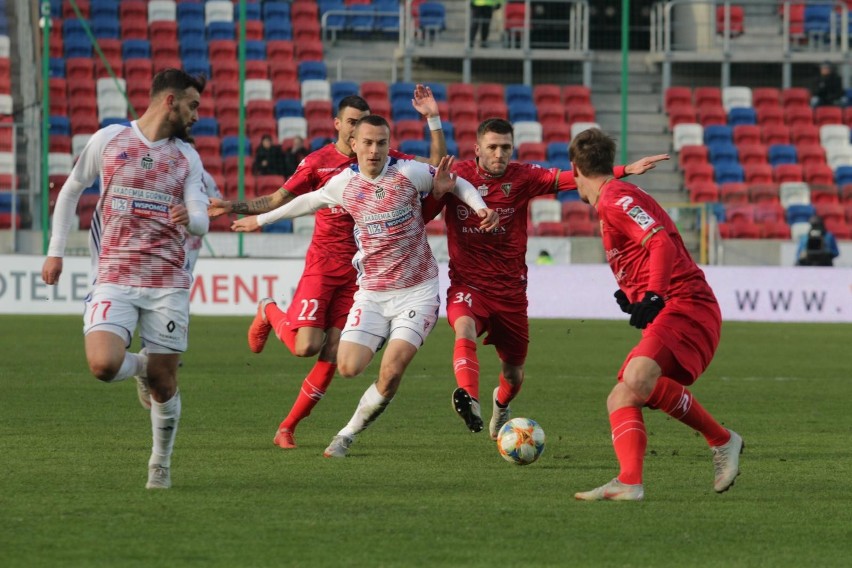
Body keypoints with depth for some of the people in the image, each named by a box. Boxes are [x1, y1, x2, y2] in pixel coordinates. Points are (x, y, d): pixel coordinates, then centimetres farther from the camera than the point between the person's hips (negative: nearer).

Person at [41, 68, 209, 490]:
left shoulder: (187, 157, 10)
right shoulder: (108, 140, 4)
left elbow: (201, 222, 4)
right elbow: (70, 191, 16)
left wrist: (190, 218, -21)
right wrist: (56, 251, 12)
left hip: (167, 283, 2)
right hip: (114, 278, -2)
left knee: (163, 382, 0)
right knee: (103, 365, -22)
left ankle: (161, 464, 22)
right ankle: (141, 367, 13)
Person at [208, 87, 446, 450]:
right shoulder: (318, 162, -1)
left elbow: (437, 166, 5)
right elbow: (278, 200, 3)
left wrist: (433, 120, -6)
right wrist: (233, 207, -10)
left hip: (360, 270, 2)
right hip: (322, 264, -2)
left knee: (331, 357, -3)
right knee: (306, 346, -15)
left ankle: (287, 429, 8)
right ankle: (270, 314, 20)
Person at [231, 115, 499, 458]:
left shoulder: (408, 174, -10)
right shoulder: (344, 183, 0)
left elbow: (456, 183, 5)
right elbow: (310, 200, 21)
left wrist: (481, 208, -14)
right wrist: (262, 219, 31)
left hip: (416, 291, -3)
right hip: (371, 294, 3)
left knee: (390, 373, -16)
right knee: (348, 368, -11)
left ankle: (349, 433, 5)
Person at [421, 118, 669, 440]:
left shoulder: (523, 177, -2)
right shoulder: (457, 176, -5)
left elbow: (569, 179, -11)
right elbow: (421, 216, -6)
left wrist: (626, 171, -21)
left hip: (510, 289, 2)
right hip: (467, 284, -2)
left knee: (514, 374, 13)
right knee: (465, 329, -36)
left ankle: (501, 403, 48)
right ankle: (469, 401, -55)